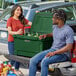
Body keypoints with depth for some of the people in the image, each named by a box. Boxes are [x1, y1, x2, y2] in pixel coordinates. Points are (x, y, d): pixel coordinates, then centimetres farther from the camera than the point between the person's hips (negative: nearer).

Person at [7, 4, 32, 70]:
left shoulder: (23, 19, 12)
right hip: (12, 41, -4)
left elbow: (31, 23, 2)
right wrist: (16, 32, -30)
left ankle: (16, 70, 19)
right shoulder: (10, 20, -3)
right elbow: (9, 32, -11)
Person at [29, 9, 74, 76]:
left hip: (63, 53, -8)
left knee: (44, 61, -33)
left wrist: (54, 53, -25)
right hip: (52, 49, 8)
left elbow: (69, 47, -21)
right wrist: (46, 35, 14)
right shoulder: (55, 26, 10)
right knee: (33, 61, -10)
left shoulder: (68, 30, -16)